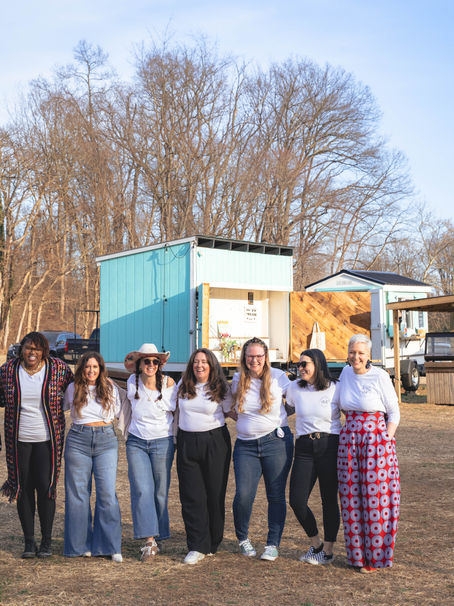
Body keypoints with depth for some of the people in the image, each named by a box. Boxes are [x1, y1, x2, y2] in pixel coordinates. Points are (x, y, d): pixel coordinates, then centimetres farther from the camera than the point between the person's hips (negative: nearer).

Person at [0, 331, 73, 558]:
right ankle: (29, 541, 16)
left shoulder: (58, 369, -4)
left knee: (45, 486, -5)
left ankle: (46, 541, 10)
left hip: (47, 438, -1)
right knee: (24, 488, 4)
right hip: (18, 438, 2)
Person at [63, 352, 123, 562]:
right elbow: (63, 408, 25)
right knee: (78, 493, 2)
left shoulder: (110, 388, 7)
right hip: (78, 440, 1)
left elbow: (116, 412, 21)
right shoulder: (73, 389, 8)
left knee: (107, 493, -8)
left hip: (106, 441, -1)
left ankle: (111, 546, 0)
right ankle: (81, 544, 15)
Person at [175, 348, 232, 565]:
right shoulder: (183, 386, 7)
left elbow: (230, 413, 7)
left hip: (215, 442, -2)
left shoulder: (220, 389, 0)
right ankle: (197, 547, 1)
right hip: (187, 442, 2)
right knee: (191, 496, -3)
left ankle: (212, 544, 18)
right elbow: (177, 409, 20)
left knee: (215, 494, 3)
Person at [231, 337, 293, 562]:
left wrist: (279, 416, 3)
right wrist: (248, 420, 11)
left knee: (276, 496, 1)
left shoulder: (278, 377, 0)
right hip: (246, 445, 1)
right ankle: (243, 539, 15)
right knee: (243, 495, -9)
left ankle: (273, 544, 16)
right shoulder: (237, 380, 7)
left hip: (276, 442, -1)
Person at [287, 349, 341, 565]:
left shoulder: (335, 389, -2)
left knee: (329, 500, 3)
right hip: (304, 448, 3)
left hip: (329, 446, -3)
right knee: (297, 501, -4)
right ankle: (315, 544, 20)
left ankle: (327, 551, 20)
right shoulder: (295, 388, 7)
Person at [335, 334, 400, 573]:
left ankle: (376, 555, 13)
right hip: (348, 442, 5)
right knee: (352, 499, 7)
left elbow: (394, 413, -3)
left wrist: (386, 441, -9)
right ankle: (358, 554, 20)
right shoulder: (346, 373, 8)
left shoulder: (380, 376, -7)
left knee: (376, 498, 0)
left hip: (376, 441, -5)